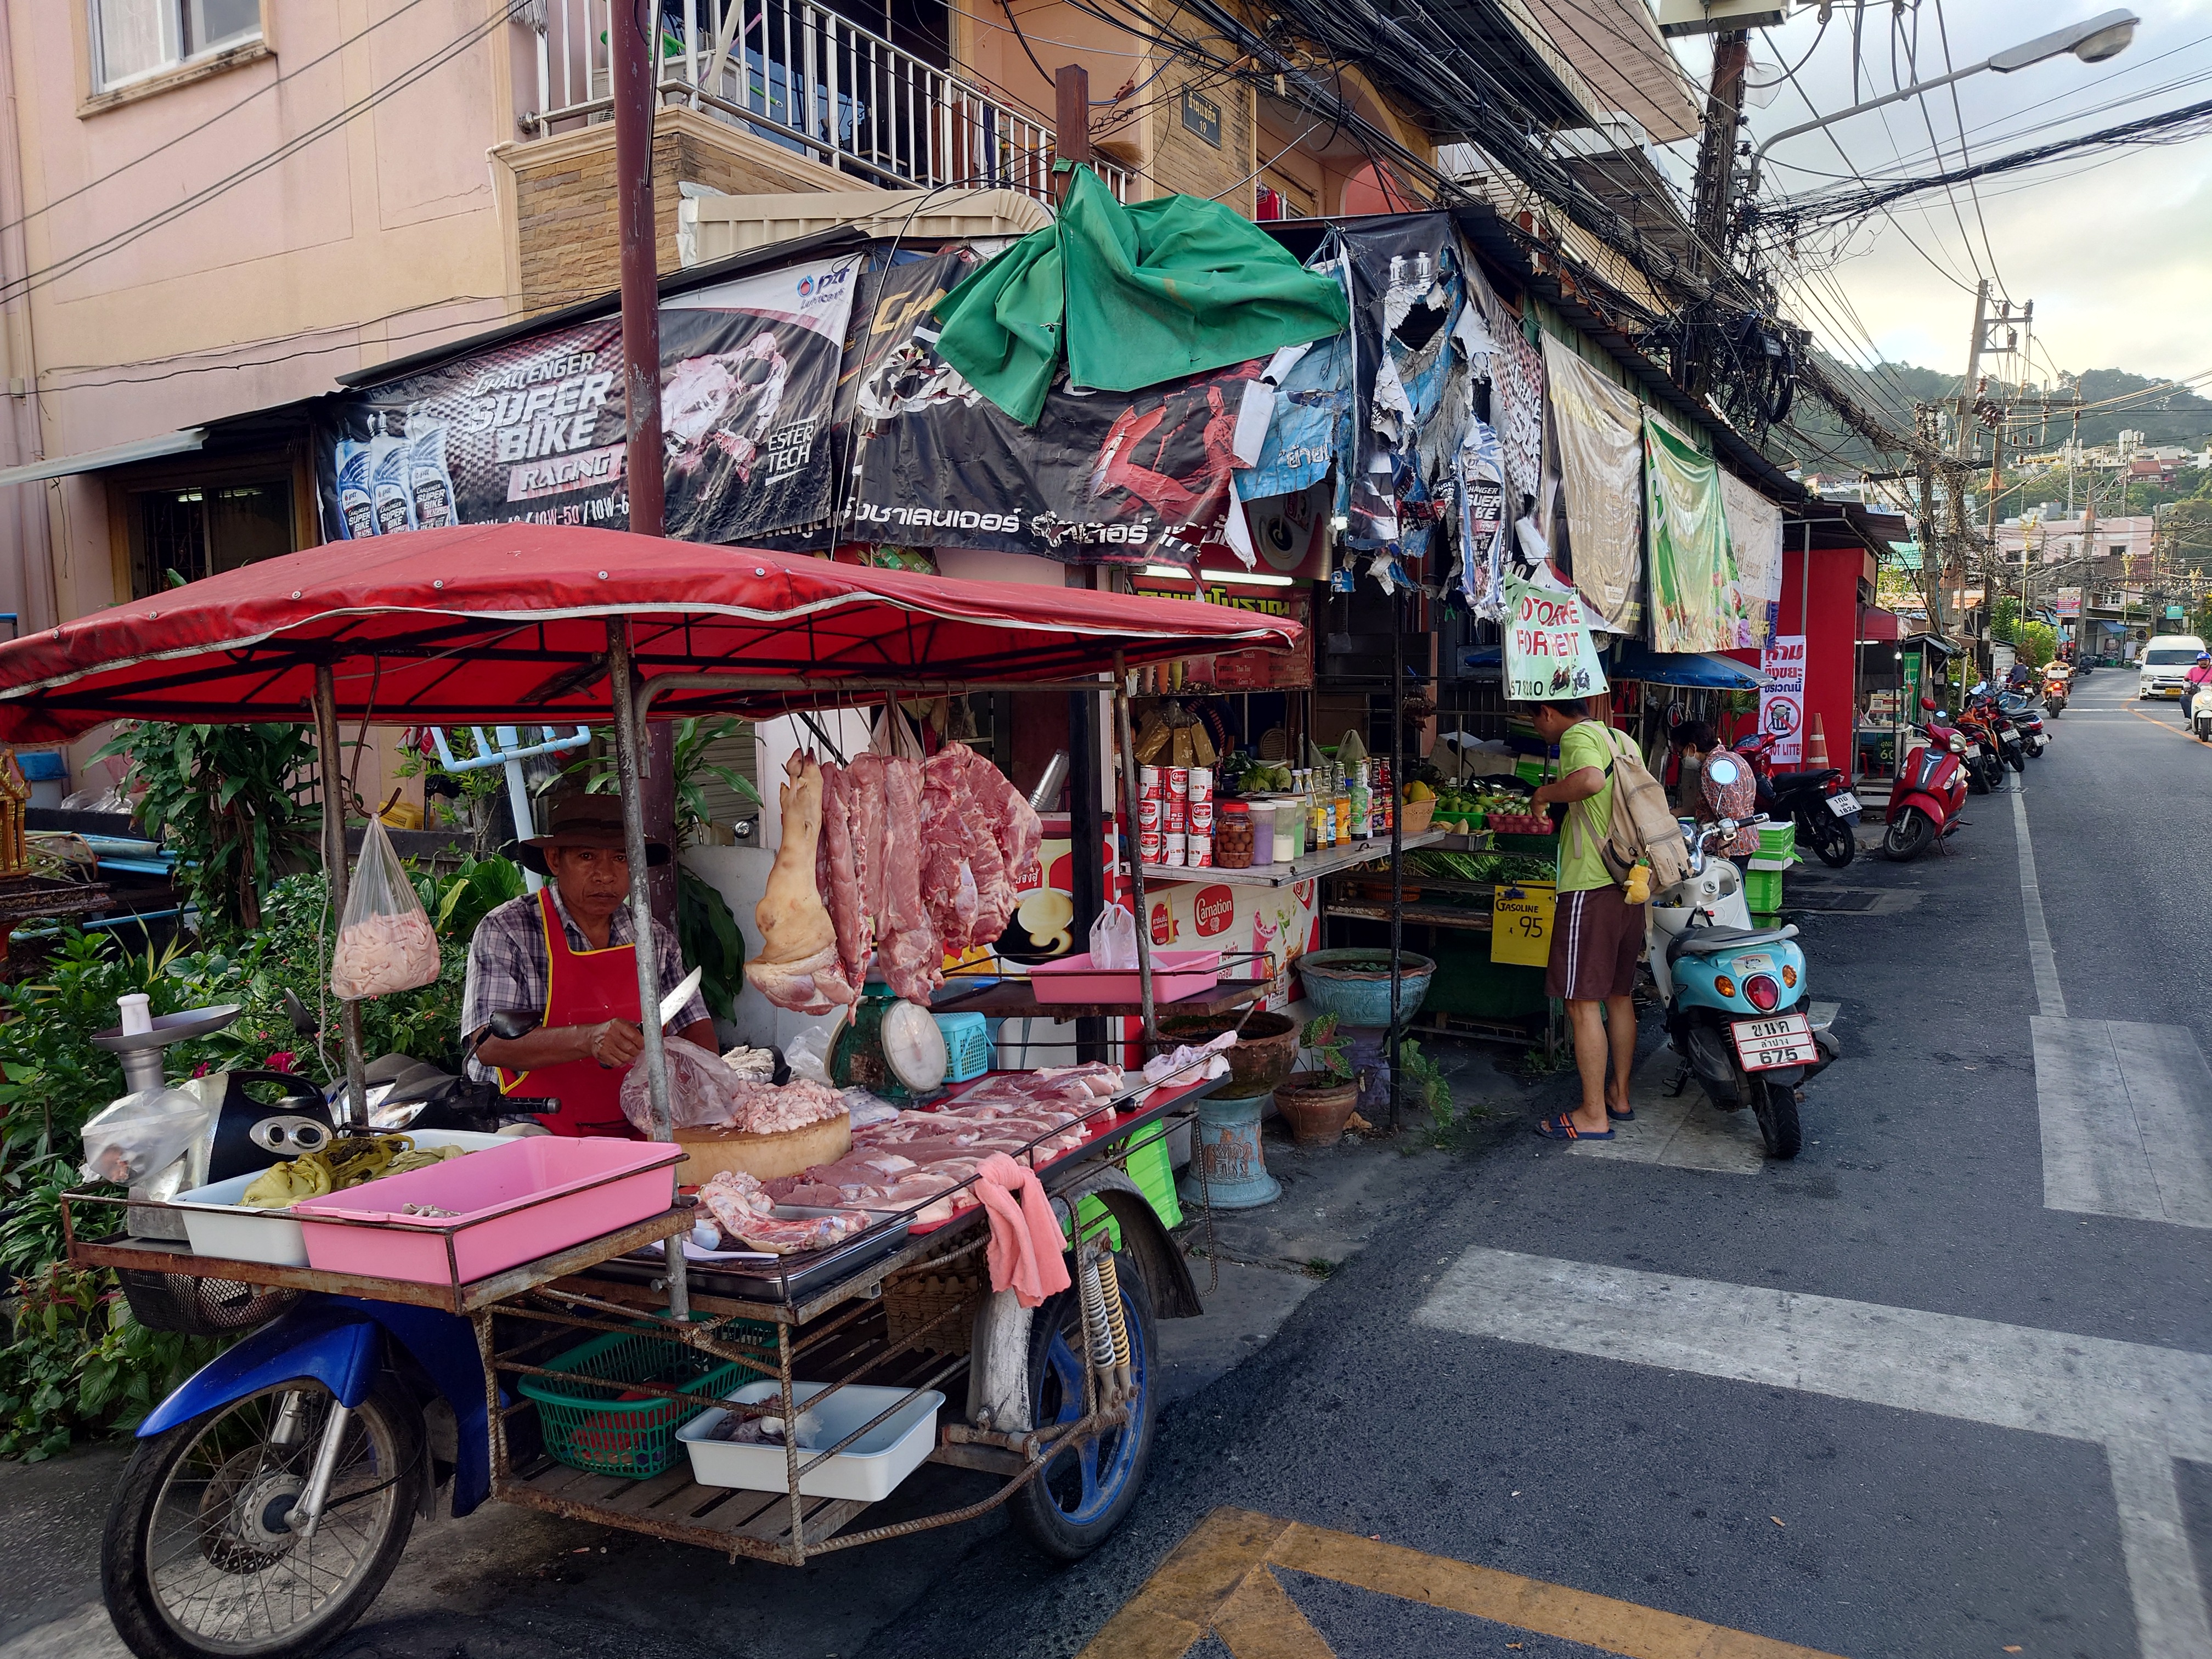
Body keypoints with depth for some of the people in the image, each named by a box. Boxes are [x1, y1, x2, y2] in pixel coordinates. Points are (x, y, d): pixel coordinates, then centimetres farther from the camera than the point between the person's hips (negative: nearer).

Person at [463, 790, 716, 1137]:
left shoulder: (655, 939, 10)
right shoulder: (505, 931, -3)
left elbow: (696, 1028, 15)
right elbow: (489, 1044, -13)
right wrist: (588, 1040, -28)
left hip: (633, 1132, 6)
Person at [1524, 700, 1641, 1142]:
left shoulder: (1577, 737, -11)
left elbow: (1591, 780, -32)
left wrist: (1547, 793, -15)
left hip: (1591, 888, -9)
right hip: (1631, 885, 10)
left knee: (1583, 1002, -4)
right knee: (1619, 996, 18)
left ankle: (1594, 1116, -1)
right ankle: (1619, 1096, 28)